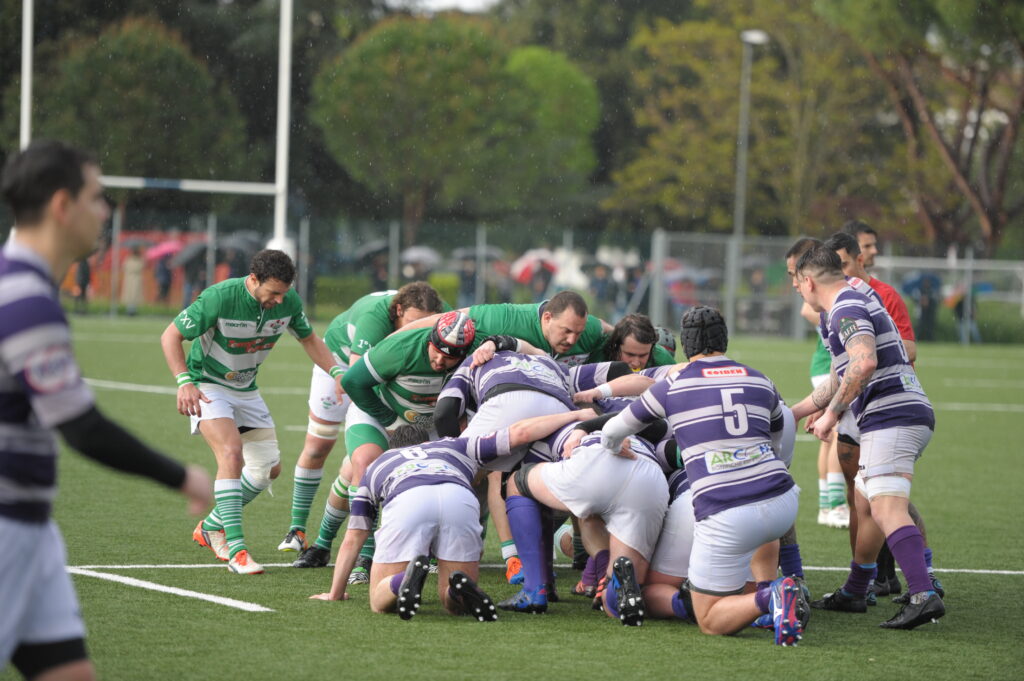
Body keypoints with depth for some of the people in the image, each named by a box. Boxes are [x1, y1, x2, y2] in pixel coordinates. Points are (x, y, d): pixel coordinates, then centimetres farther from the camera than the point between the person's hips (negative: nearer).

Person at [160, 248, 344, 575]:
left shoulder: (288, 301, -12)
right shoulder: (219, 298, -28)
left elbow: (309, 339, 7)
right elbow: (171, 336, -20)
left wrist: (337, 371, -7)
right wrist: (184, 382, -31)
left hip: (246, 389, 6)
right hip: (207, 387, -6)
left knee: (269, 467, 2)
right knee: (232, 453, -27)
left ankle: (211, 527, 21)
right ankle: (236, 549, -25)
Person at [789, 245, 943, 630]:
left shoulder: (846, 309, -8)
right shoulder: (855, 304, 26)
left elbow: (865, 363, -26)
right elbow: (840, 380, 36)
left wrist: (831, 413, -17)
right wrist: (793, 413, 42)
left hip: (890, 417, -11)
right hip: (911, 414, 11)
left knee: (887, 509, -20)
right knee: (865, 504, 20)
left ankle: (923, 596, -34)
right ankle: (853, 594, 30)